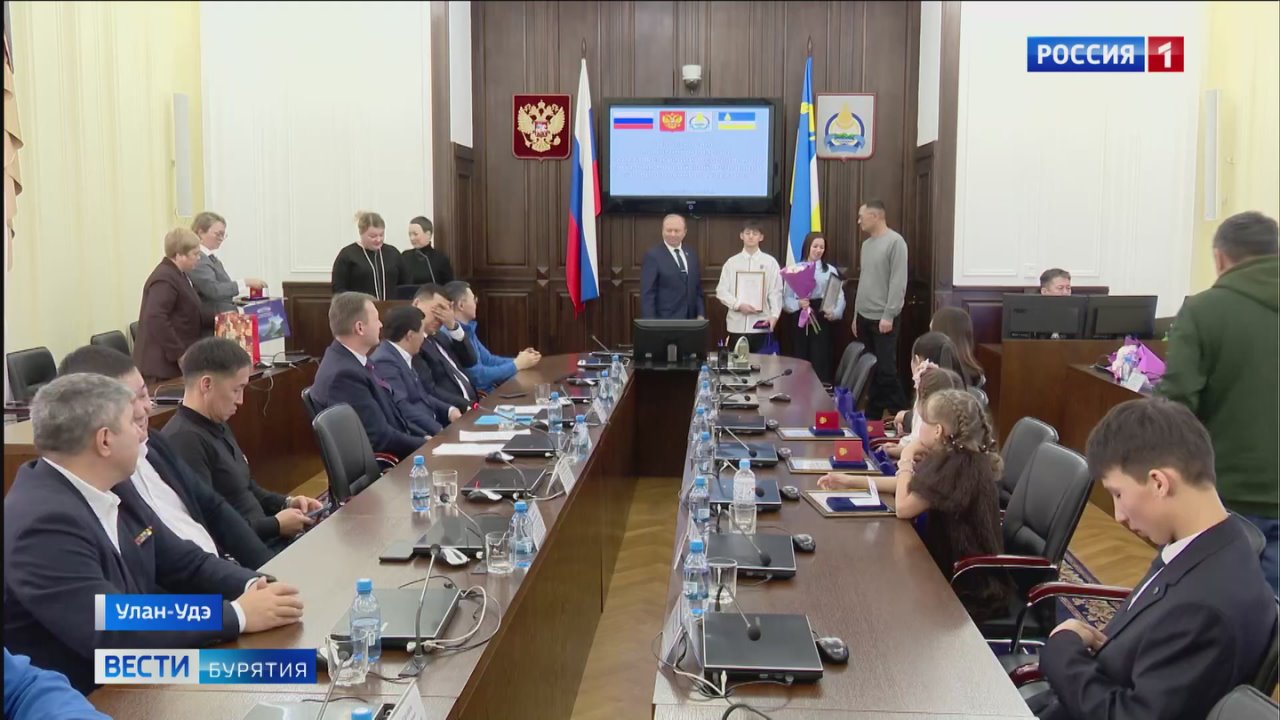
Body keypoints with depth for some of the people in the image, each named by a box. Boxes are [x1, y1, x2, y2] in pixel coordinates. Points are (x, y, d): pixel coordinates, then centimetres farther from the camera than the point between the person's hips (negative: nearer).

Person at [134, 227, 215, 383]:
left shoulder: (178, 275, 17)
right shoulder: (165, 280, -17)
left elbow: (191, 312, 25)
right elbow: (156, 319, -28)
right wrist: (179, 354, -26)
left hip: (173, 361, 10)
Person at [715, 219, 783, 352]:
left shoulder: (770, 262, 4)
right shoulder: (731, 262, 7)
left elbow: (776, 291, 1)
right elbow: (721, 291, 4)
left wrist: (774, 315, -13)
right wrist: (739, 305, -10)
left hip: (761, 323, -1)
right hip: (737, 324, 1)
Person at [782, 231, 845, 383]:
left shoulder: (830, 270, 5)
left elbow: (840, 296, 0)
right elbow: (786, 298, 2)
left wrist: (835, 313, -18)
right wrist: (798, 304, -17)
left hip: (823, 320, -1)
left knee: (820, 362, -6)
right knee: (802, 360, 5)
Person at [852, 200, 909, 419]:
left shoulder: (895, 242, -10)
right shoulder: (867, 244, 14)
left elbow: (899, 282, -14)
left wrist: (888, 315, -18)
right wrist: (856, 314, 15)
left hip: (884, 318, -7)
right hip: (865, 317, 7)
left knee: (886, 370, -7)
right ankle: (872, 415, 17)